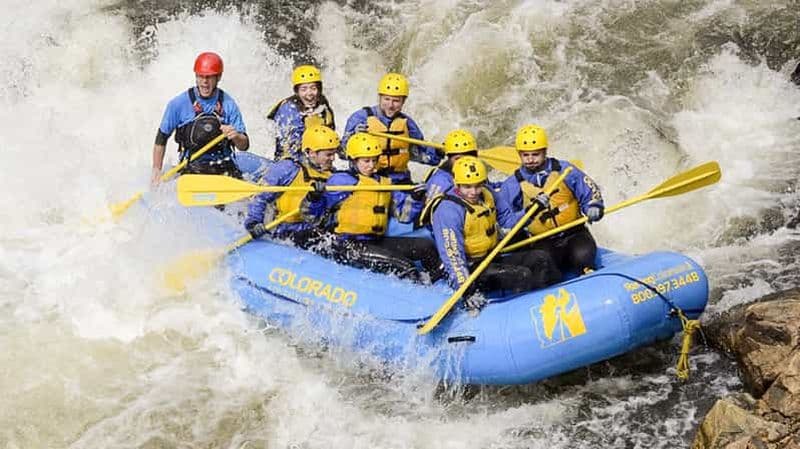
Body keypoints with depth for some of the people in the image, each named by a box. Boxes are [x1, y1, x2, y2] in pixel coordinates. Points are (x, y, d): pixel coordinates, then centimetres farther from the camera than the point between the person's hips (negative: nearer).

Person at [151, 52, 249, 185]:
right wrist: (157, 170, 5)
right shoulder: (179, 103, 0)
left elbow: (244, 146, 2)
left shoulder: (228, 104, 4)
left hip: (224, 167, 1)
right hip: (192, 166, -1)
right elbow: (161, 138, 9)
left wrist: (235, 136, -20)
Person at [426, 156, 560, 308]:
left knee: (542, 259, -3)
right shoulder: (448, 210, -22)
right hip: (470, 267, -9)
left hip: (493, 257, 9)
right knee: (522, 275, -27)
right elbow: (452, 255, -27)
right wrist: (466, 291, -34)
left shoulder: (486, 195, 5)